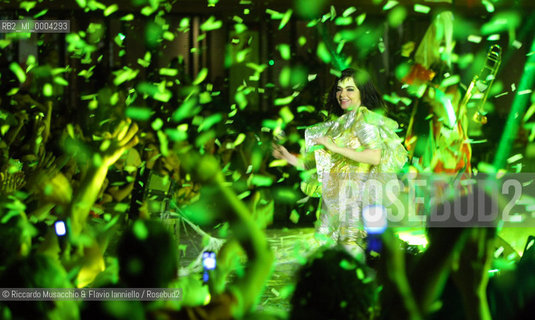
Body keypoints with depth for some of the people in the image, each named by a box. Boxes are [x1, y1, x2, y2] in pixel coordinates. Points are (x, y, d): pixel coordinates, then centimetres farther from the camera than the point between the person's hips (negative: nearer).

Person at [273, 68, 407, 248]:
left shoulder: (364, 118, -4)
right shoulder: (340, 124, 20)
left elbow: (375, 157, -19)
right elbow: (320, 165, 19)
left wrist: (336, 148, -16)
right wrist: (290, 158, 13)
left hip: (358, 198, -7)